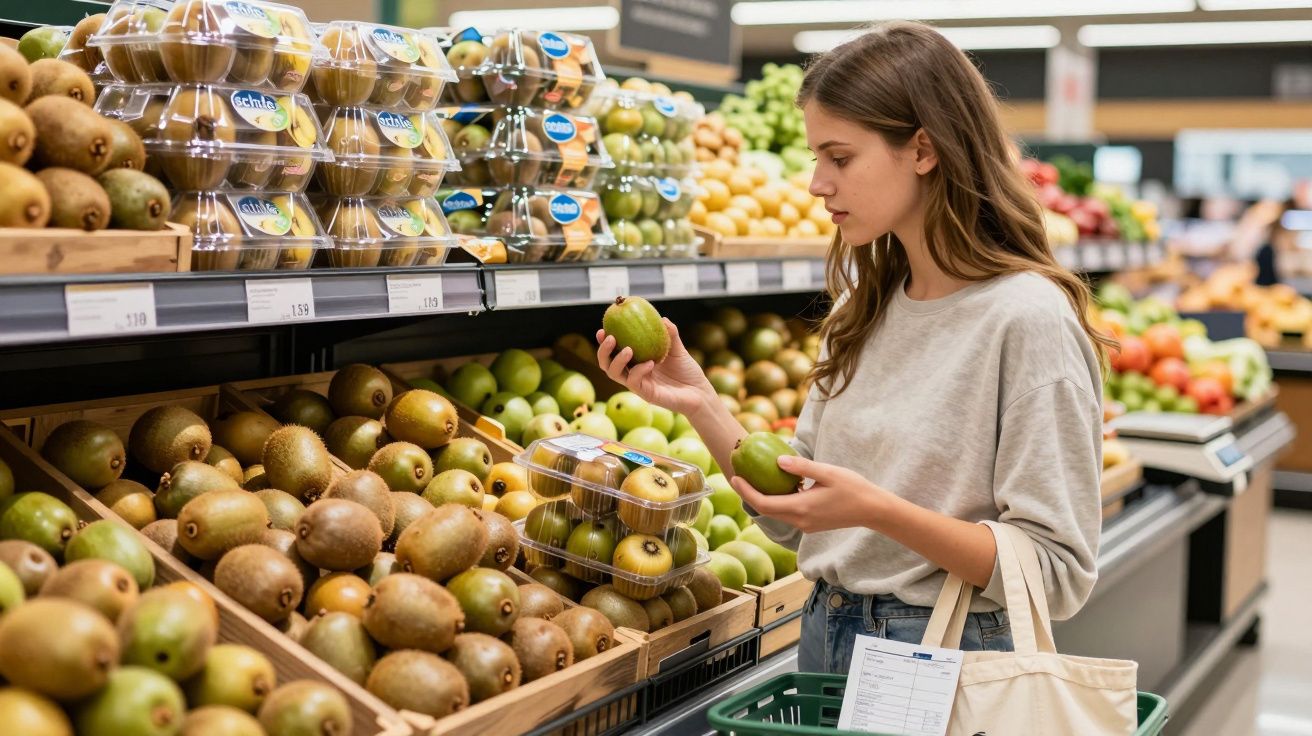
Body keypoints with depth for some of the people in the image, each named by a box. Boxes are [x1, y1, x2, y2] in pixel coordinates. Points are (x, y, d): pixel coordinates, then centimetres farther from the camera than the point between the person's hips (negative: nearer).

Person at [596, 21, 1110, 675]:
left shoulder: (1028, 319, -17)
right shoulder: (863, 311, 5)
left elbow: (1059, 574, -19)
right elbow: (797, 521, 6)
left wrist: (878, 509, -28)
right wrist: (700, 405, -5)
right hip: (825, 639, 7)